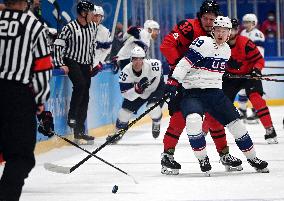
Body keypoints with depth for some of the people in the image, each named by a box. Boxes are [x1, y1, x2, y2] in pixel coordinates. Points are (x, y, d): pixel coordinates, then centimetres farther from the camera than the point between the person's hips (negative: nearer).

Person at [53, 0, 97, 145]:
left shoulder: (92, 27, 6)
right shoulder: (70, 27, -14)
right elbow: (58, 45, -12)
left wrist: (91, 64, 18)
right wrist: (60, 64, -17)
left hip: (85, 64, 6)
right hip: (71, 62, -6)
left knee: (84, 98, 3)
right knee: (80, 84, -32)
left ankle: (79, 132, 7)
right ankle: (71, 117, -21)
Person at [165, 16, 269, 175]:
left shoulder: (227, 50, 10)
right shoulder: (202, 43, -13)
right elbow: (186, 62, -19)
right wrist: (173, 81, -26)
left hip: (215, 93, 6)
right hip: (193, 92, -6)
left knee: (235, 123, 4)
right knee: (193, 120, -32)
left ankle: (252, 157, 22)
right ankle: (203, 159, -16)